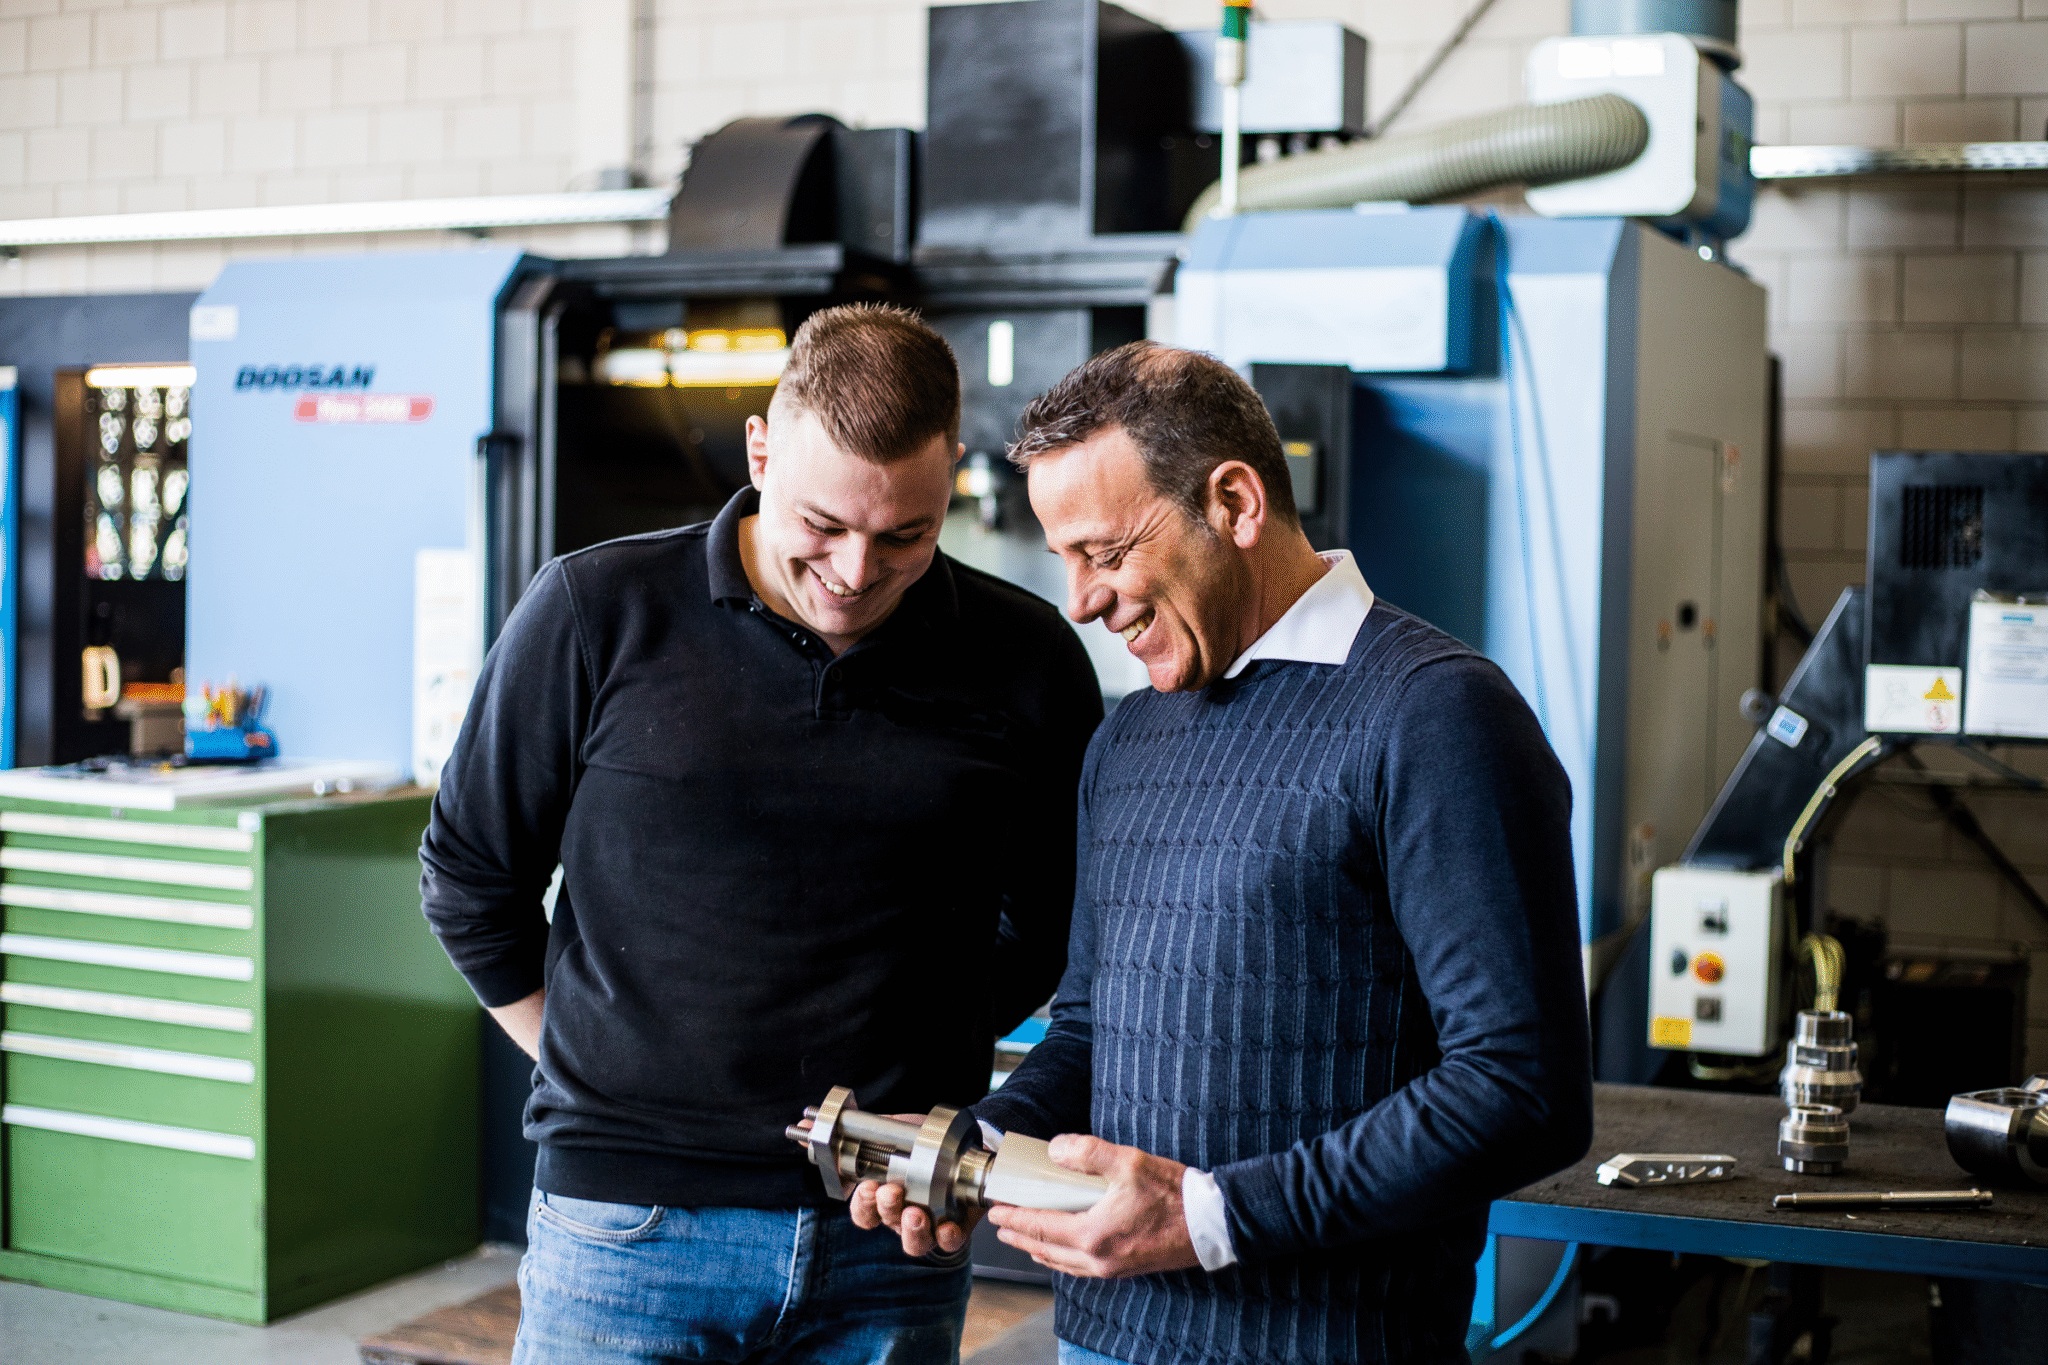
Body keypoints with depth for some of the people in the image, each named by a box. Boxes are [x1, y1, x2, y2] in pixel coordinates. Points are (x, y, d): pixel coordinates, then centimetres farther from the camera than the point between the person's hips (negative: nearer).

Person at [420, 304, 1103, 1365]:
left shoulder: (1028, 665, -1)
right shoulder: (596, 613, -5)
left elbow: (1044, 928, 12)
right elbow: (470, 879, 6)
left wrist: (926, 1097, 3)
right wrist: (601, 1079, 3)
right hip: (628, 1226, -1)